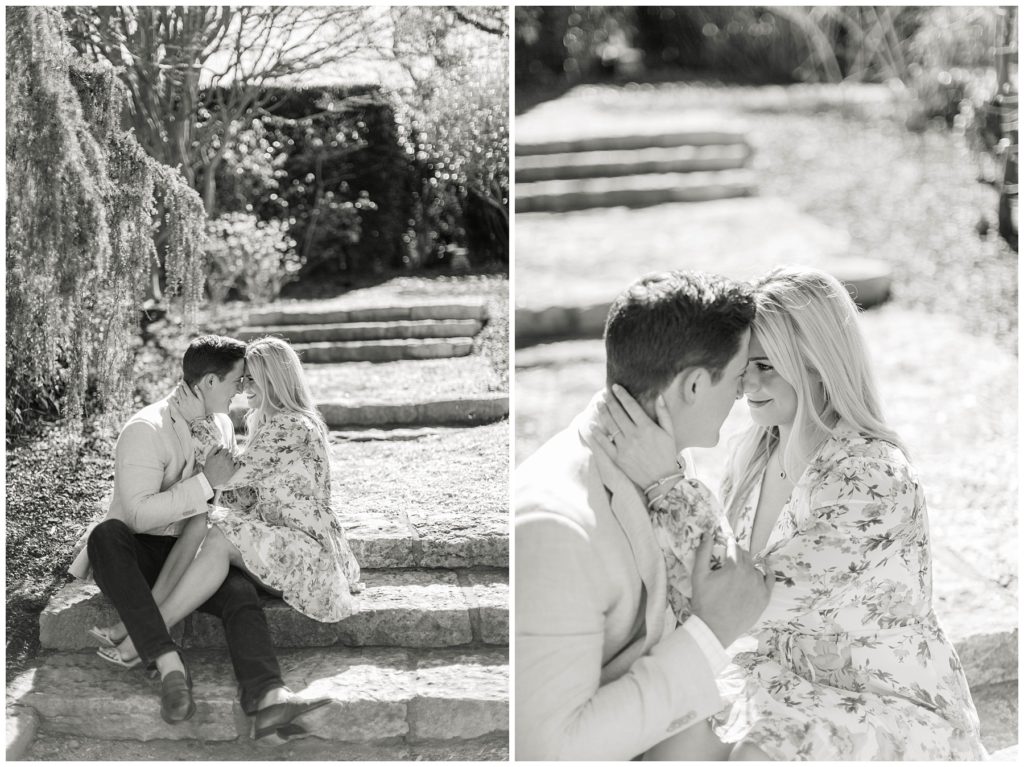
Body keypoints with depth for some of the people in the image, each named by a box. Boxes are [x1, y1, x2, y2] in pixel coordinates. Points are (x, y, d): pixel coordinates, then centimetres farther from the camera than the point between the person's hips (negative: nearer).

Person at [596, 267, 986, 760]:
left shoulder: (875, 476, -24)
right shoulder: (756, 456, -2)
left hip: (894, 702, -6)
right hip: (794, 679, 6)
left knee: (752, 754, -26)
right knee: (676, 742, -15)